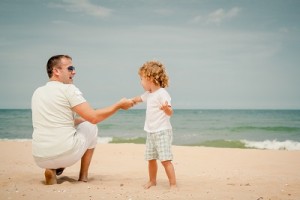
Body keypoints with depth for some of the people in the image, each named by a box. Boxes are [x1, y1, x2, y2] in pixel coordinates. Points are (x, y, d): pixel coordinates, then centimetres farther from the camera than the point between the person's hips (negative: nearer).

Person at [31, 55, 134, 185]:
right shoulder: (68, 89, -6)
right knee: (90, 127, 21)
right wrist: (119, 105, 1)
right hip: (66, 154, -6)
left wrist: (80, 120, 31)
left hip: (40, 158, 6)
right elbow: (93, 117, -11)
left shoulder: (37, 92, 14)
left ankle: (52, 169, 12)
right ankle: (83, 176, 21)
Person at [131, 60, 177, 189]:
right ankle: (152, 181, 32)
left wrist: (166, 108, -45)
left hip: (162, 132, -9)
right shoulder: (149, 94, 11)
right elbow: (139, 98, 34)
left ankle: (173, 184, -7)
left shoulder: (162, 93, -17)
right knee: (151, 159, 16)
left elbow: (170, 112, -24)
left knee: (165, 159, -13)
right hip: (151, 133, 9)